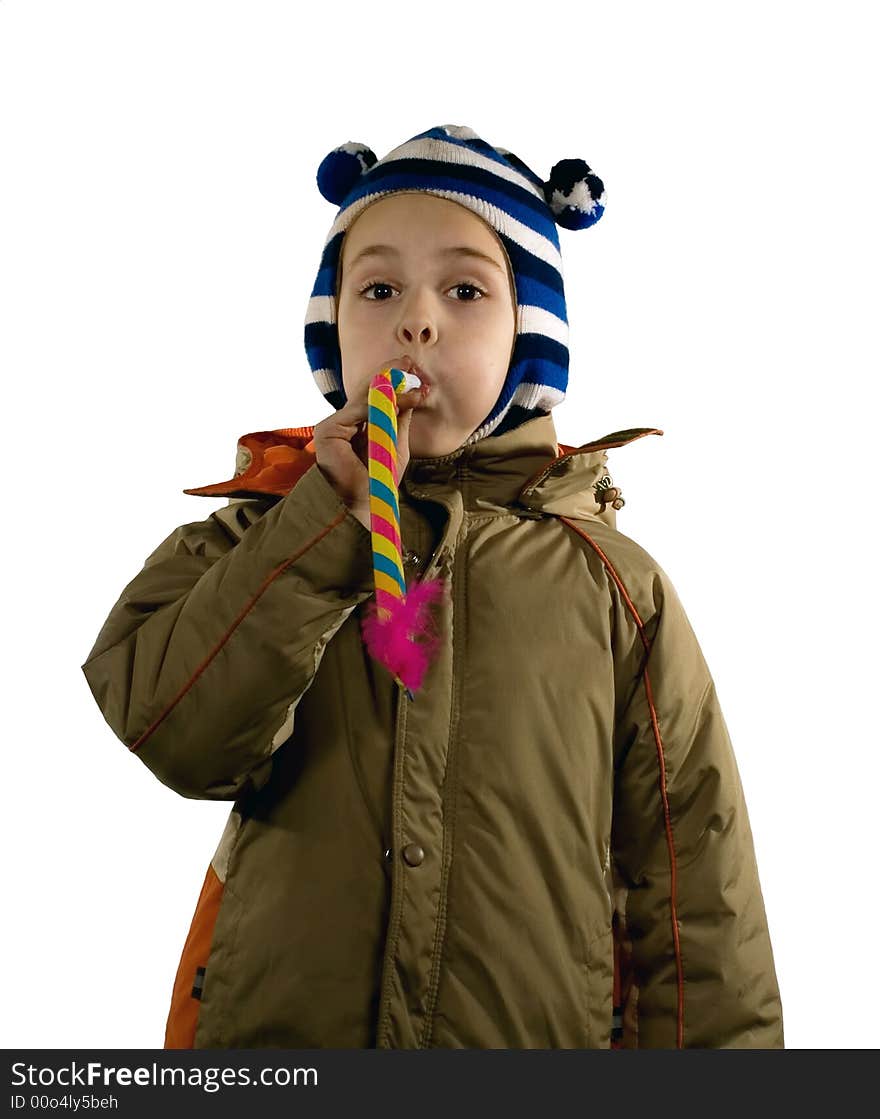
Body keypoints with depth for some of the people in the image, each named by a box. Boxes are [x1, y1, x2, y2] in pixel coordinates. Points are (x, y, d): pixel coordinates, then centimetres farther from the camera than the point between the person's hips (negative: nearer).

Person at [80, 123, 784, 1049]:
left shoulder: (611, 584, -2)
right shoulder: (256, 545, 2)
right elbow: (180, 735, -17)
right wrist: (335, 518, -18)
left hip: (547, 1035, 0)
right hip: (267, 1031, 1)